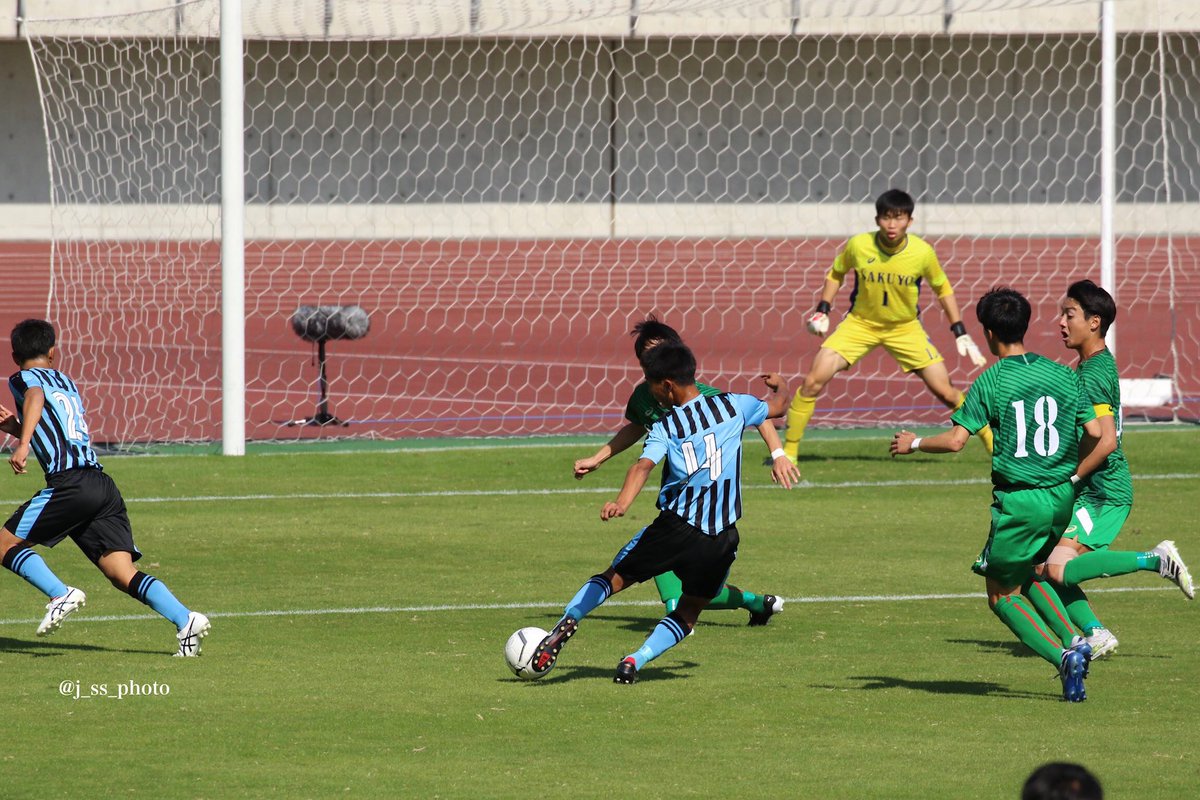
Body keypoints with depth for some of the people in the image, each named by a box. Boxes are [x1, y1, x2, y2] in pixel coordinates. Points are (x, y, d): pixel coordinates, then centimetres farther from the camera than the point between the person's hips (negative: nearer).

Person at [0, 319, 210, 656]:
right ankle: (185, 619, -20)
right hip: (104, 486, 7)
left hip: (71, 484, -7)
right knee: (124, 574, -1)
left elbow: (35, 398, -18)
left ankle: (60, 594, -14)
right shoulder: (66, 382, 29)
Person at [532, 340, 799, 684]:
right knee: (689, 611, 15)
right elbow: (769, 413, 29)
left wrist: (622, 502, -35)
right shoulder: (733, 405, 8)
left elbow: (644, 465, -20)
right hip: (721, 538, 2)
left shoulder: (665, 429, -2)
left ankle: (568, 620, -8)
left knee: (615, 576, 14)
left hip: (675, 525, -2)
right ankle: (637, 660, -5)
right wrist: (779, 456, 41)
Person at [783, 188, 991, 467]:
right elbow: (836, 273, 4)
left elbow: (943, 289, 0)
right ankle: (789, 450, 0)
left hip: (906, 328, 0)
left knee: (945, 392, -6)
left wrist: (961, 334, -1)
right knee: (814, 380, -15)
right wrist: (822, 311, -6)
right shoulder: (858, 245, -18)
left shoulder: (922, 253, -18)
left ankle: (992, 441, 14)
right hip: (860, 323, 0)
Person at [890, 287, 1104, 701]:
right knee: (1028, 574, 29)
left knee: (1003, 595, 9)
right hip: (1061, 497, 5)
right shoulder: (1063, 375, 5)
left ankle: (1062, 655, -11)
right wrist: (1072, 478, 14)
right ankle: (1073, 640, 8)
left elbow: (956, 440, -13)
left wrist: (913, 443, 4)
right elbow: (1096, 432, 0)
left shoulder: (991, 381, -7)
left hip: (1018, 501, -5)